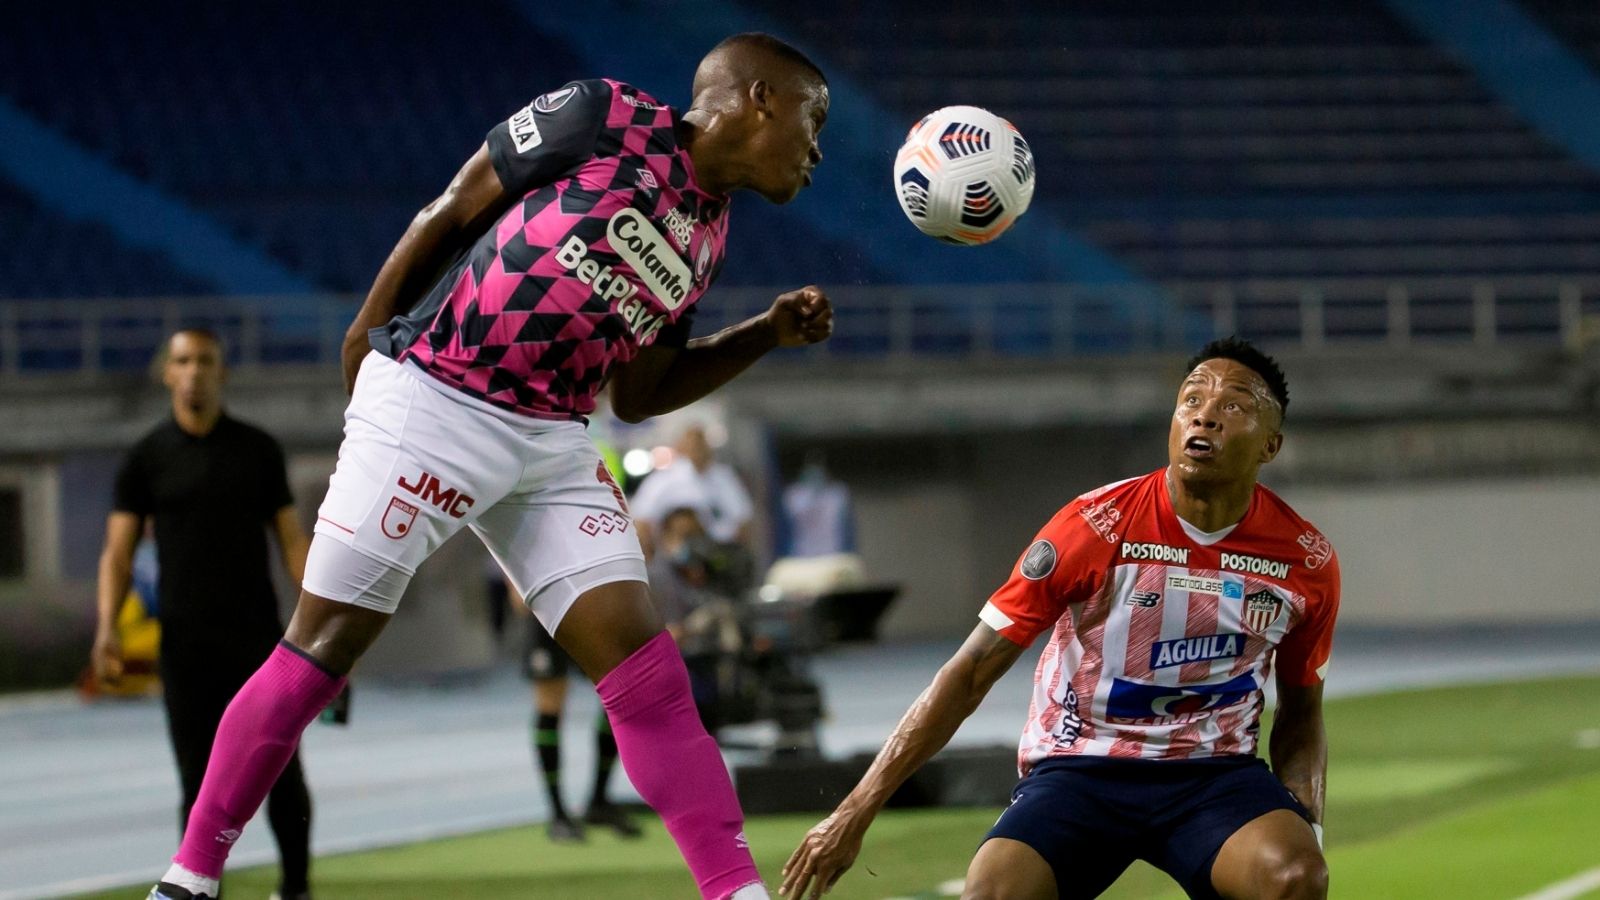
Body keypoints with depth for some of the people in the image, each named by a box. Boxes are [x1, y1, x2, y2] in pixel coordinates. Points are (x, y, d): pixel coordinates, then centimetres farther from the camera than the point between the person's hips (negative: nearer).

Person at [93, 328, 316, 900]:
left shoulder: (258, 450, 7)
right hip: (185, 644, -1)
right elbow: (118, 550, 1)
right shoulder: (147, 459, 4)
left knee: (280, 772, 1)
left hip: (257, 637, 1)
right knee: (200, 782, -2)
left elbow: (290, 538, 8)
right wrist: (107, 626, -14)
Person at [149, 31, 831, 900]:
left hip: (551, 440, 7)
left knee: (644, 664, -5)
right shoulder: (604, 119, -8)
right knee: (323, 645, -5)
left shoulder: (707, 237, 13)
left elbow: (638, 394, 19)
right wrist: (372, 328, 0)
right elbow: (455, 207, -3)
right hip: (429, 402, -7)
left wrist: (769, 333, 12)